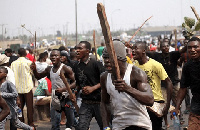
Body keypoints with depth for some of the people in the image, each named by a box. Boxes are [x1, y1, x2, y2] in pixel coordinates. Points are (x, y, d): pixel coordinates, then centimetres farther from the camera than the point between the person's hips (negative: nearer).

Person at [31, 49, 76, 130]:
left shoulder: (65, 68, -11)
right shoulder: (49, 69, 10)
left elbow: (74, 83, -15)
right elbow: (38, 77, 25)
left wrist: (63, 89, -27)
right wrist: (34, 70, 5)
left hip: (66, 99, -6)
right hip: (55, 99, 6)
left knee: (70, 121, 1)